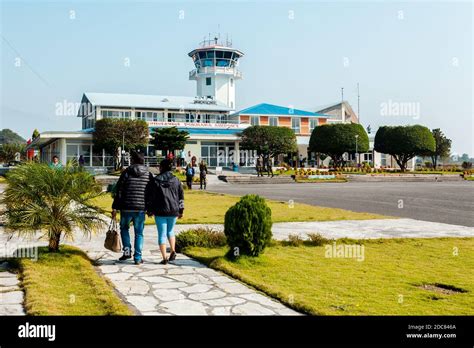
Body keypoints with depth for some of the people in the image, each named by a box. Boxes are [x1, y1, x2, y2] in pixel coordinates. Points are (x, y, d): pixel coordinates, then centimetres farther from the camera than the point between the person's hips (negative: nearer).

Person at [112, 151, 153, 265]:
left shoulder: (127, 172, -3)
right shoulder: (149, 174, 4)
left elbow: (119, 191, -5)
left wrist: (115, 207, -1)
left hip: (126, 208, -1)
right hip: (141, 209, 1)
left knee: (124, 228, 22)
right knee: (139, 233, 9)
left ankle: (127, 251, 10)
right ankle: (137, 258, 8)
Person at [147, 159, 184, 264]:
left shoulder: (156, 181, -5)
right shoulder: (176, 180, 4)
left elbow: (151, 197, -3)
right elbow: (181, 196, 7)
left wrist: (149, 210, 7)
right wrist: (181, 210, 14)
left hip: (160, 211, -3)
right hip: (173, 211, 3)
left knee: (162, 233, 2)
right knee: (170, 231, 23)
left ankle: (164, 258, -1)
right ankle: (173, 251, 6)